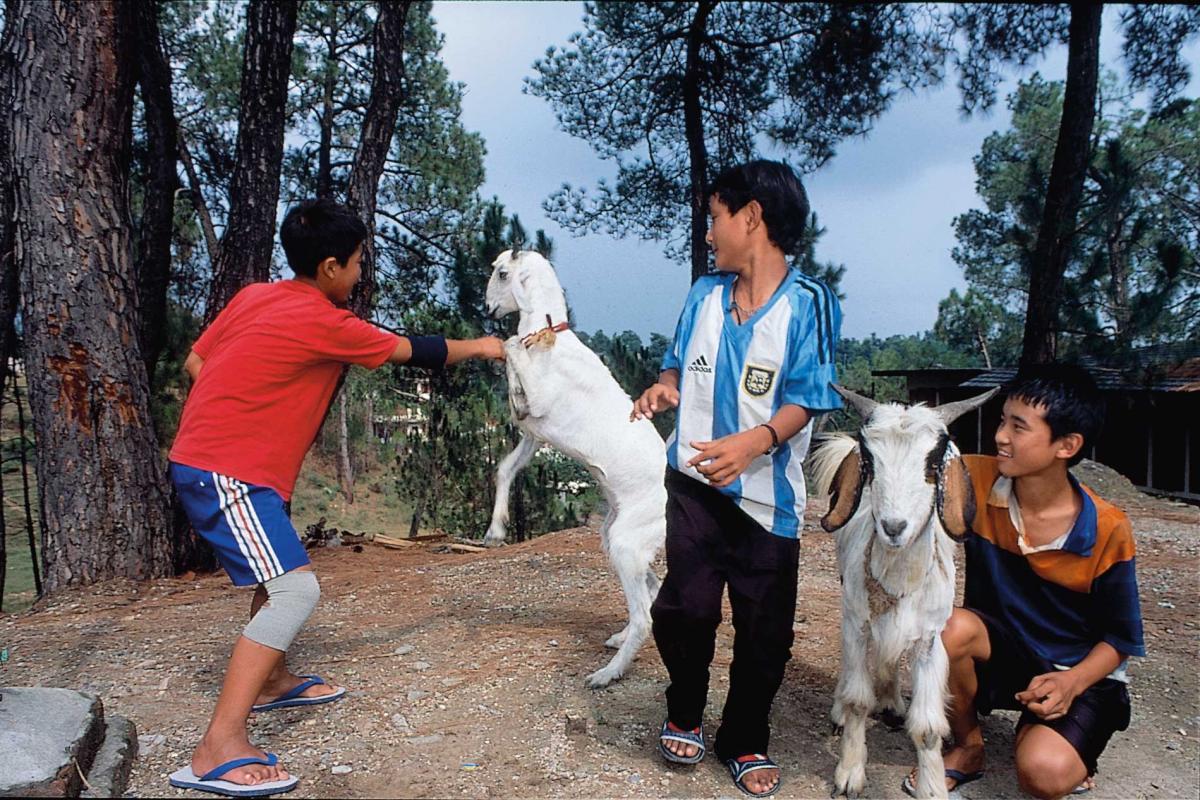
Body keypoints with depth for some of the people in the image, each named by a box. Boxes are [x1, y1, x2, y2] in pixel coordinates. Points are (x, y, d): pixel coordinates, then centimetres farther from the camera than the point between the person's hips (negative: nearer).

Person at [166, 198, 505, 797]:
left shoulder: (253, 296, 9)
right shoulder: (323, 323, -14)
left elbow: (194, 363, 14)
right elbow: (410, 350, -4)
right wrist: (478, 347, 10)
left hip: (201, 459, 10)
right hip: (227, 473, -10)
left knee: (279, 571, 24)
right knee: (296, 590, -17)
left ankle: (272, 683, 40)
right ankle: (219, 750, -19)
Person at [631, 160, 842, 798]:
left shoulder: (807, 303, -7)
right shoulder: (704, 295, 7)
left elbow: (804, 399, -11)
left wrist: (753, 441, -29)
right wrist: (665, 386, -6)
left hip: (767, 490, -2)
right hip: (696, 480, 2)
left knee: (764, 629, 6)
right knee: (686, 606, -10)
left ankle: (744, 741, 29)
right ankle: (684, 713, 19)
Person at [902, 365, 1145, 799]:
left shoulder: (1107, 530, -19)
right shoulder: (978, 481, -14)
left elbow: (1120, 638, -9)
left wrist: (1072, 682, -26)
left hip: (1078, 674, -2)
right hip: (1001, 649, 3)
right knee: (948, 629, -32)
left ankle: (1069, 752, 10)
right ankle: (968, 747, -3)